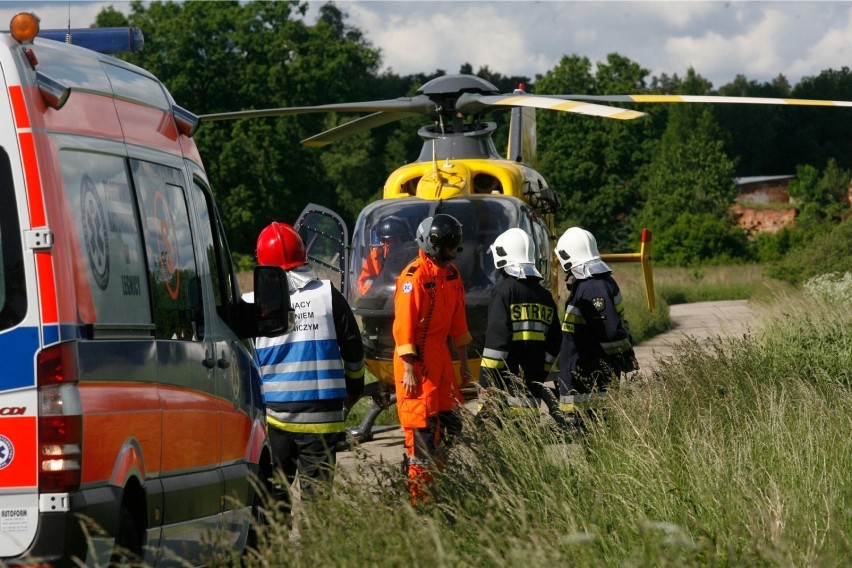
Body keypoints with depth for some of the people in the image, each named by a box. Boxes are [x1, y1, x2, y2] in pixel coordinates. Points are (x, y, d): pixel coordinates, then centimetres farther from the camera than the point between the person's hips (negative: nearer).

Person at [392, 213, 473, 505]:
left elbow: (458, 321, 19)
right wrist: (408, 370, -21)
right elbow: (404, 325, -18)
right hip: (417, 360, -9)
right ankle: (418, 497, -2)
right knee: (422, 428, -7)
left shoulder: (451, 274, 11)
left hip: (441, 357, 9)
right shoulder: (414, 276, -16)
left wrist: (463, 363, 19)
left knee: (449, 424, 10)